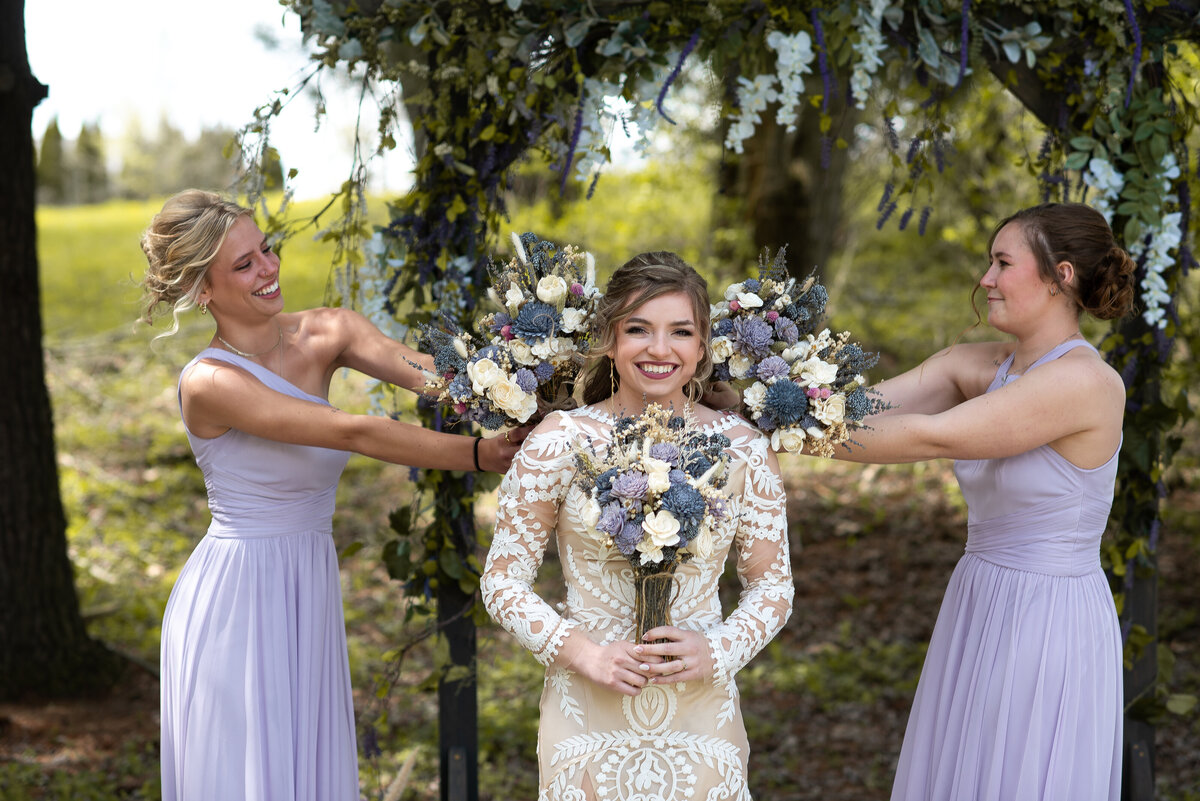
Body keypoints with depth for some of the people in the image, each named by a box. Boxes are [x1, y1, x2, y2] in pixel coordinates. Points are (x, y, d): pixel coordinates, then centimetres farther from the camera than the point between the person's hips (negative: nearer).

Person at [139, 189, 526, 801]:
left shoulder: (327, 334, 1)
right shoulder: (209, 383, -18)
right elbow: (354, 433, -25)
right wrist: (481, 456, -28)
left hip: (306, 597, 6)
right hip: (236, 603, -6)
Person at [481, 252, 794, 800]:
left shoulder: (742, 448, -2)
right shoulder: (562, 441, -6)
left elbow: (773, 586, 6)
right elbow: (502, 583, -3)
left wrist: (717, 652, -11)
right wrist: (583, 654, -14)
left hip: (701, 713, 1)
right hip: (588, 720, -1)